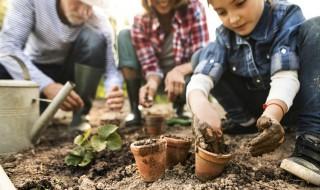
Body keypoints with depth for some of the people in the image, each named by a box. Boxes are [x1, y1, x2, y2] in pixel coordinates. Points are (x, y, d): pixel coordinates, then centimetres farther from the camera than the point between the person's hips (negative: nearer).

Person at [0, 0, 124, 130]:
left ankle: (79, 117, -18)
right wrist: (46, 85, -43)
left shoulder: (98, 20, -21)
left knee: (95, 39, -28)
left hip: (70, 70, 0)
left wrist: (114, 90, -46)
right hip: (33, 69, 0)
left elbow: (110, 68, -22)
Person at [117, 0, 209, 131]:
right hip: (158, 77, 2)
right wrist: (152, 82, -41)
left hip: (184, 74, -1)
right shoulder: (141, 21, -16)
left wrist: (179, 70, -43)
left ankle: (180, 106, 3)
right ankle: (135, 110, -16)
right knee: (125, 36, -17)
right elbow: (150, 64, -18)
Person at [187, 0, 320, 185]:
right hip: (259, 106, 3)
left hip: (288, 101, -2)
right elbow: (202, 75, -24)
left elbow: (285, 74, -30)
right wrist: (198, 102, -46)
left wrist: (273, 113, -48)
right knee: (203, 56, -9)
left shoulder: (287, 16, -16)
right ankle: (245, 121, -4)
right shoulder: (225, 36, -8)